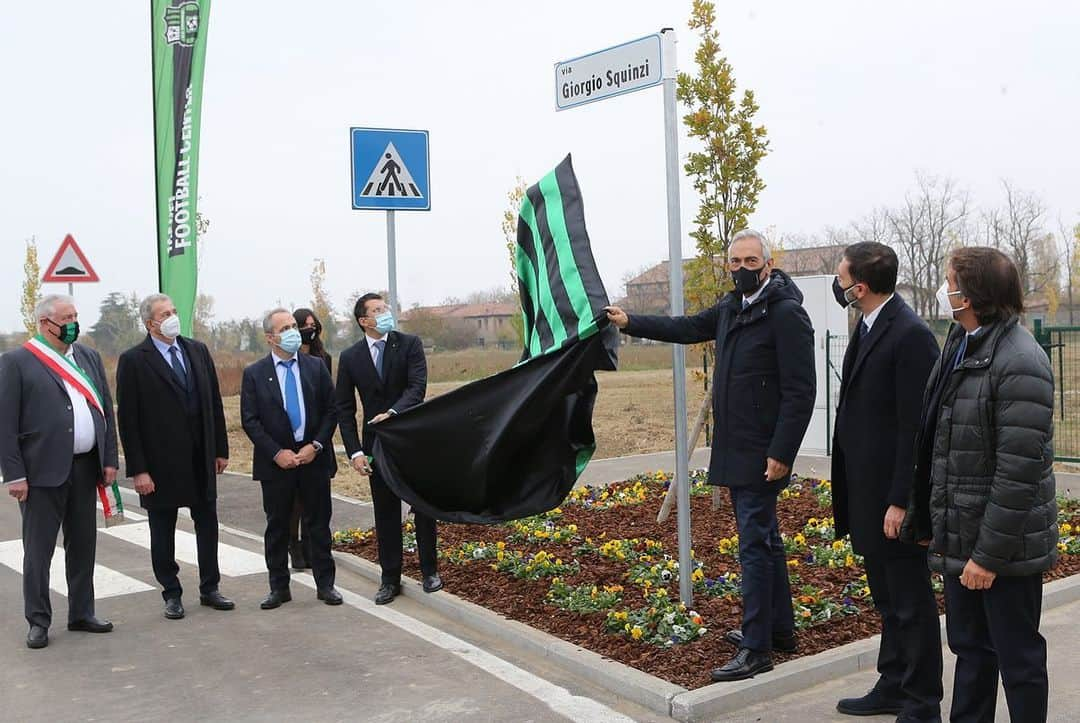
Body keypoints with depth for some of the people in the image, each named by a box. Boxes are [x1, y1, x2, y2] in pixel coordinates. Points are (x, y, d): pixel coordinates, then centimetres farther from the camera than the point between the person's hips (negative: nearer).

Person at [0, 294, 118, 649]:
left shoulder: (88, 357, 12)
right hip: (42, 471, -5)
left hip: (85, 467, 5)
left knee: (83, 545, 13)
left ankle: (82, 613, 25)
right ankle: (39, 622, 16)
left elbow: (106, 410, 13)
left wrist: (109, 459, 7)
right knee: (38, 550, 4)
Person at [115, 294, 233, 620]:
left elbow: (214, 403, 9)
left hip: (201, 459, 5)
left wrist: (221, 449, 7)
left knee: (207, 524, 12)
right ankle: (171, 594, 22)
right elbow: (127, 419, -10)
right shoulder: (133, 360, -9)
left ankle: (210, 589, 25)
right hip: (161, 462, -4)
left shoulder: (198, 350, 5)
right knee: (162, 531, 8)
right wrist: (138, 469, -13)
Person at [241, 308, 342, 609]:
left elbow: (331, 410, 3)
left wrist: (316, 445, -9)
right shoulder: (254, 374, 0)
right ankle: (279, 587, 18)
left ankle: (325, 584, 17)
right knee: (277, 527, 8)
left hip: (314, 458, 1)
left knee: (319, 524, 7)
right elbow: (249, 420, -3)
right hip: (275, 462, -1)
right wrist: (276, 453, -12)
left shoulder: (316, 366, 4)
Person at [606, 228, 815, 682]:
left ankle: (756, 649, 3)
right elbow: (688, 328, 25)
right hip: (736, 451, 9)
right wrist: (629, 323, 22)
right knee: (764, 539, 17)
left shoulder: (786, 313, -16)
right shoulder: (732, 307, 11)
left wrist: (781, 453, -21)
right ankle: (780, 628, 30)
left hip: (762, 455, -9)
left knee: (755, 545, -5)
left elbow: (800, 392, -19)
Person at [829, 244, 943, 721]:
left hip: (893, 496, -9)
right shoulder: (867, 326, 9)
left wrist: (900, 501, -20)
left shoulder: (910, 335, -20)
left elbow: (916, 426, -21)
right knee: (887, 598, 20)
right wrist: (849, 493, 15)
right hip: (867, 491, 9)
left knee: (911, 601, 5)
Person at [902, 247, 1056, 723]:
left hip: (1005, 543, -8)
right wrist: (925, 518, 13)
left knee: (1017, 656, 8)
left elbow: (1019, 470, -22)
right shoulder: (959, 345, 8)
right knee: (969, 648, 20)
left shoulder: (1020, 362, -20)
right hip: (958, 535, 8)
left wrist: (990, 553, -21)